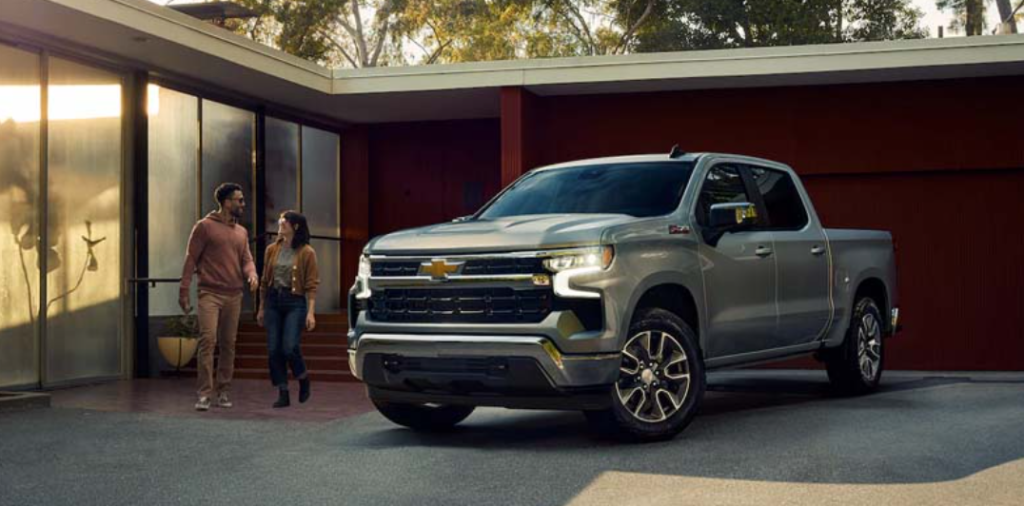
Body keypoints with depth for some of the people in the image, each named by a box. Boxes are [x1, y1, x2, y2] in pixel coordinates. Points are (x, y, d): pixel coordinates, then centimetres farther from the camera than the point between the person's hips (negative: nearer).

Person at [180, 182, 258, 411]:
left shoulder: (242, 232, 15)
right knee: (208, 340, -13)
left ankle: (223, 391, 15)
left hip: (234, 296, 5)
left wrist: (252, 274, -11)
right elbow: (190, 259, -2)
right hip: (210, 294, -5)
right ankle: (204, 393, -11)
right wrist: (184, 292, -8)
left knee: (228, 345, 7)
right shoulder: (205, 227, -1)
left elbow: (246, 259, 13)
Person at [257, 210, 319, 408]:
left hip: (295, 302, -4)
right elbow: (265, 281, 15)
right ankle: (283, 394, 8)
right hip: (273, 301, 4)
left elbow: (312, 285, -6)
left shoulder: (307, 253, -4)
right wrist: (261, 308, 14)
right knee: (273, 350, -1)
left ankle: (303, 379, 15)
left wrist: (311, 312, -13)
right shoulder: (272, 250, 9)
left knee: (289, 347, -14)